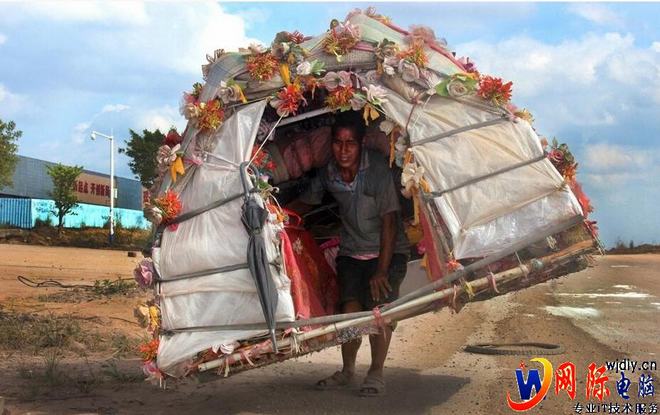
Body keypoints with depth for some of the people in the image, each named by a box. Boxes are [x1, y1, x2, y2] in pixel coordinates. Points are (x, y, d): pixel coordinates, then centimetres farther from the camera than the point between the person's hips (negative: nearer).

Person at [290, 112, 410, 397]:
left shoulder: (377, 168, -22)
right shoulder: (327, 173, -8)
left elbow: (389, 220, -21)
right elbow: (305, 203, 12)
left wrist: (382, 269, -23)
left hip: (388, 251, -3)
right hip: (351, 252, 4)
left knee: (378, 305, -20)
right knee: (350, 307, -10)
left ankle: (376, 373, -6)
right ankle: (347, 370, 11)